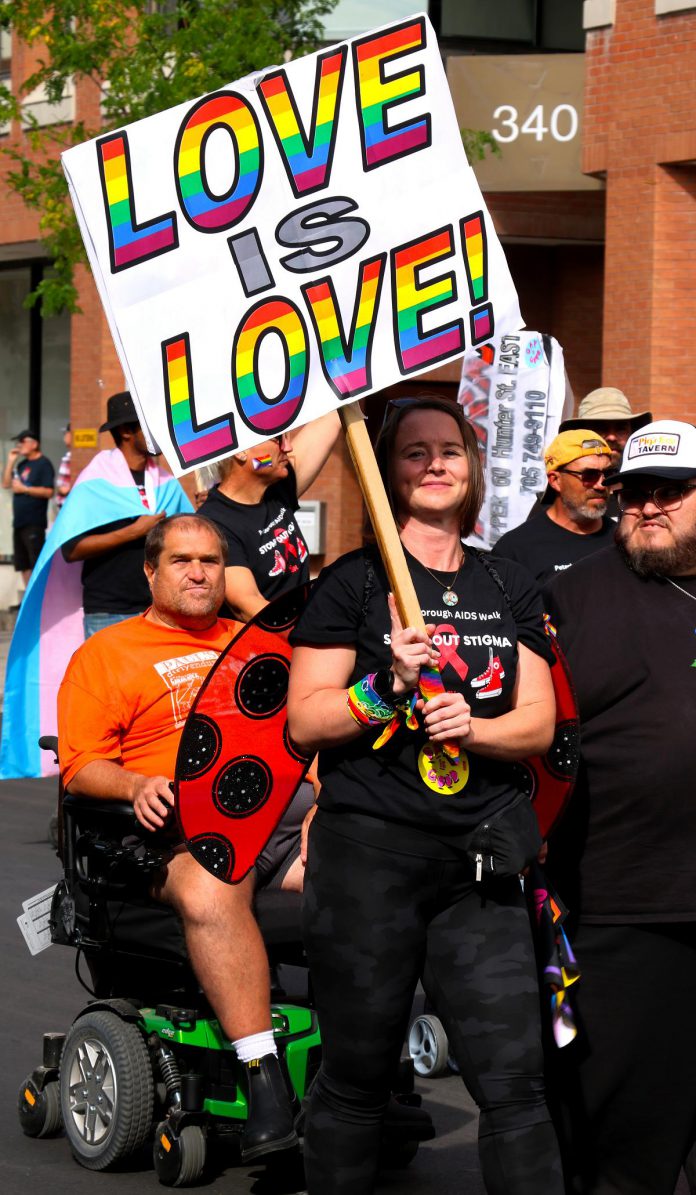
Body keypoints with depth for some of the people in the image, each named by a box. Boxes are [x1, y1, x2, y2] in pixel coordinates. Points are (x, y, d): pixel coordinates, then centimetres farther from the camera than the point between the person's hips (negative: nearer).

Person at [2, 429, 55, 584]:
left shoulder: (44, 464, -8)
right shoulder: (22, 464, 15)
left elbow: (48, 492, -17)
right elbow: (6, 484, 13)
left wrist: (24, 489, -15)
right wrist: (10, 462, 5)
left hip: (34, 523, -8)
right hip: (19, 521, 9)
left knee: (37, 563, -9)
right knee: (23, 564, 11)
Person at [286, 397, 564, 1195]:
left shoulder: (508, 587, 14)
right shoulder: (353, 583, 2)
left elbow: (539, 721, 10)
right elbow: (303, 723, -2)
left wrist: (475, 729, -10)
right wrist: (386, 688, -18)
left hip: (480, 861, 3)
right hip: (368, 853, -3)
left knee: (513, 1079, -3)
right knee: (356, 1078, 5)